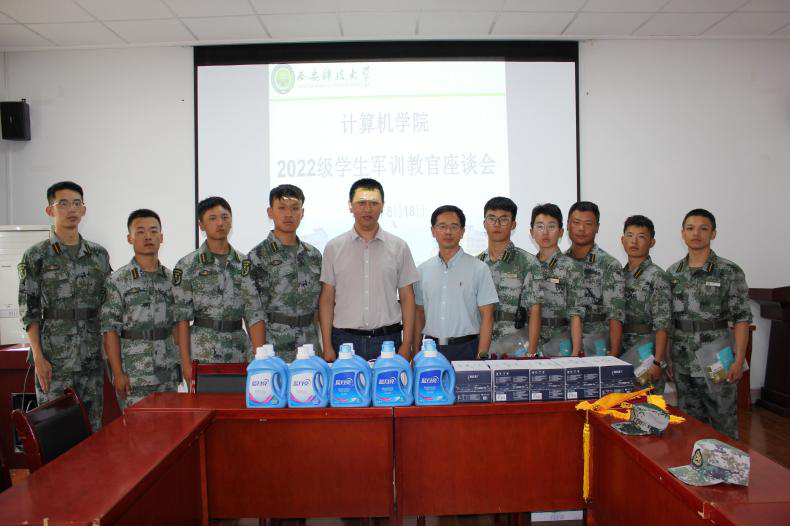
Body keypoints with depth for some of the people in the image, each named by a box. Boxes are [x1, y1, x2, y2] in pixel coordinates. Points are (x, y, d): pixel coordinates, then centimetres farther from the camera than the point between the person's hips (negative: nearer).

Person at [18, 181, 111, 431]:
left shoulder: (99, 254, 8)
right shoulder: (36, 256, -1)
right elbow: (29, 311, -3)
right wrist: (38, 357, -10)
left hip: (93, 359, 3)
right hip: (54, 360, -3)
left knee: (93, 428, 9)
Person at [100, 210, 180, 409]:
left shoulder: (171, 278, 8)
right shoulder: (117, 281, -4)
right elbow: (110, 330, -6)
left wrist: (181, 363, 7)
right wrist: (118, 374, -11)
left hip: (169, 374, 4)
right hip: (135, 377, -4)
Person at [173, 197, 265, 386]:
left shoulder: (244, 263, 6)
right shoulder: (187, 265, -1)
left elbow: (254, 314, 1)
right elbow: (182, 318, -3)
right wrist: (186, 362, -8)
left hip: (239, 354, 3)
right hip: (203, 355, -2)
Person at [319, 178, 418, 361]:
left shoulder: (399, 247, 3)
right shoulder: (334, 247, 3)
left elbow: (407, 298, 4)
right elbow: (327, 299, 3)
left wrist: (406, 346, -2)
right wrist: (327, 346, -2)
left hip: (388, 339, 0)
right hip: (345, 338, 0)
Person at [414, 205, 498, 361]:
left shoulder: (479, 269, -4)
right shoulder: (422, 270, 7)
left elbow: (487, 316, -5)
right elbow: (419, 314, 11)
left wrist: (482, 356, -12)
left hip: (466, 349, -3)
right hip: (431, 348, 3)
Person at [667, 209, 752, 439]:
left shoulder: (730, 272, -6)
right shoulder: (672, 272, 5)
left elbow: (741, 319, -7)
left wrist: (739, 360, -13)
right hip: (682, 365, 4)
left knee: (723, 423, 7)